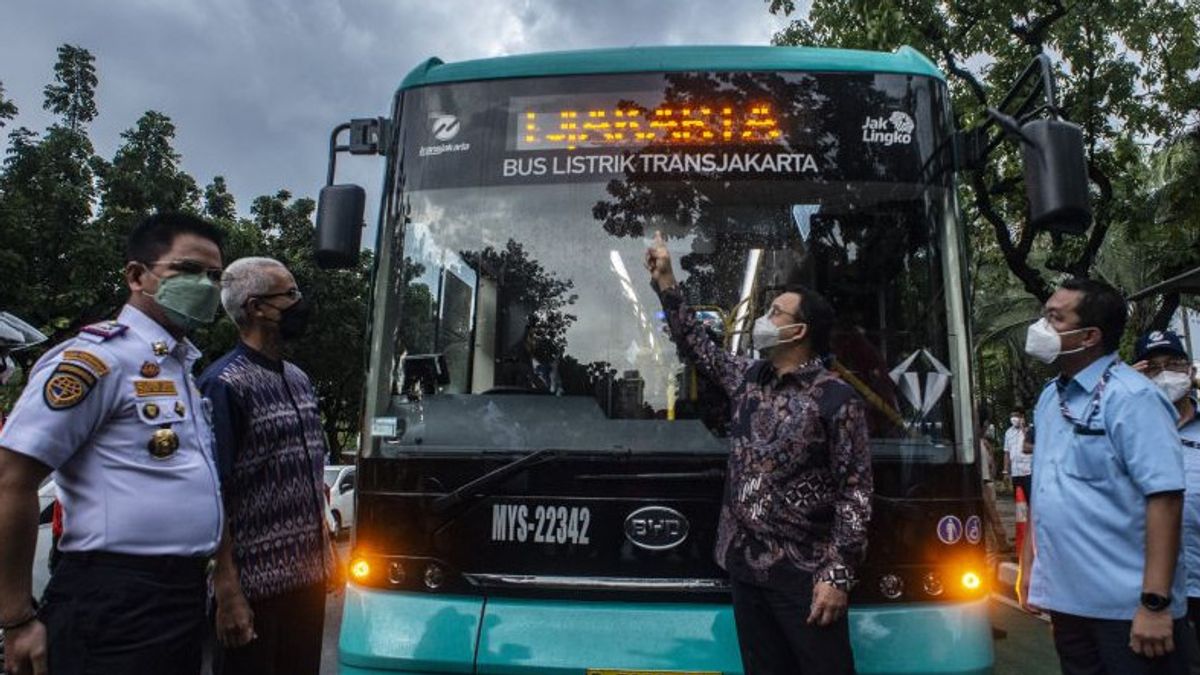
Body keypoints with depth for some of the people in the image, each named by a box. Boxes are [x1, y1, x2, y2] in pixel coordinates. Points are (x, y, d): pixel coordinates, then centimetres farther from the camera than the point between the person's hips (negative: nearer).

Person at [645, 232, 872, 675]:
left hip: (804, 573, -6)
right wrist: (665, 282, 18)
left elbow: (855, 491, -12)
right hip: (746, 567, 6)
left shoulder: (837, 399, -10)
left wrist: (839, 574, -17)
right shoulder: (749, 379, 9)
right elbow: (697, 348, 21)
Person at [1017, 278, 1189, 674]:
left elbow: (1165, 497, -20)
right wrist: (1029, 565, 15)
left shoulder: (1131, 398, -14)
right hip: (1065, 598, 7)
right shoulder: (1050, 397, 9)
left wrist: (1155, 602, -23)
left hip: (1126, 608, -7)